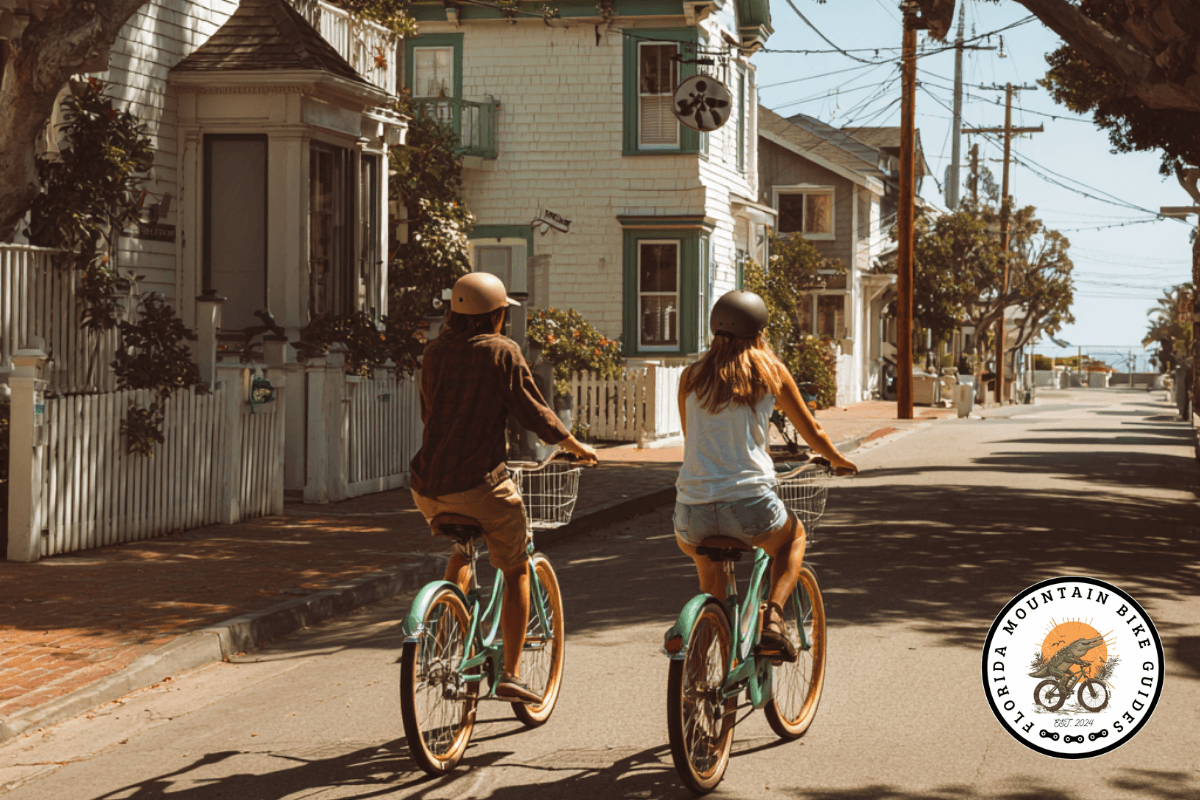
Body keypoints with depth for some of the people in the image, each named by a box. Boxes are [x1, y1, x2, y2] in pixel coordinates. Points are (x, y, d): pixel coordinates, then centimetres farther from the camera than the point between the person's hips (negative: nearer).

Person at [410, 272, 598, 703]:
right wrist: (577, 447, 10)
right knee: (516, 570, 12)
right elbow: (534, 412, -6)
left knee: (462, 549, 33)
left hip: (428, 484, 6)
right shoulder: (501, 351, -7)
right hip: (478, 481, -6)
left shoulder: (434, 352, 11)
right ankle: (511, 675, 8)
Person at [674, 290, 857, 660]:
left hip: (693, 507, 2)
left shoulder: (691, 376, 11)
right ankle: (772, 620, 11)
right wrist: (838, 459, 36)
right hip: (749, 504, -2)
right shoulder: (770, 371, 5)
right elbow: (811, 431, 15)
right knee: (793, 535, 32)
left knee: (691, 543, 38)